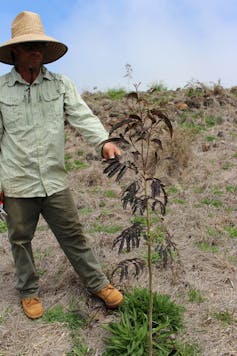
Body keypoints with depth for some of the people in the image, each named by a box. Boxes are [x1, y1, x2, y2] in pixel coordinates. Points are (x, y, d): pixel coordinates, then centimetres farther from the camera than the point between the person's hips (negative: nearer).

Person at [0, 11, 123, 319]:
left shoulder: (61, 84, 1)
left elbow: (82, 116, -10)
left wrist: (103, 141, -30)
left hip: (55, 181, 0)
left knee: (74, 236, 11)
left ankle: (98, 284, 30)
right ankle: (28, 292, 38)